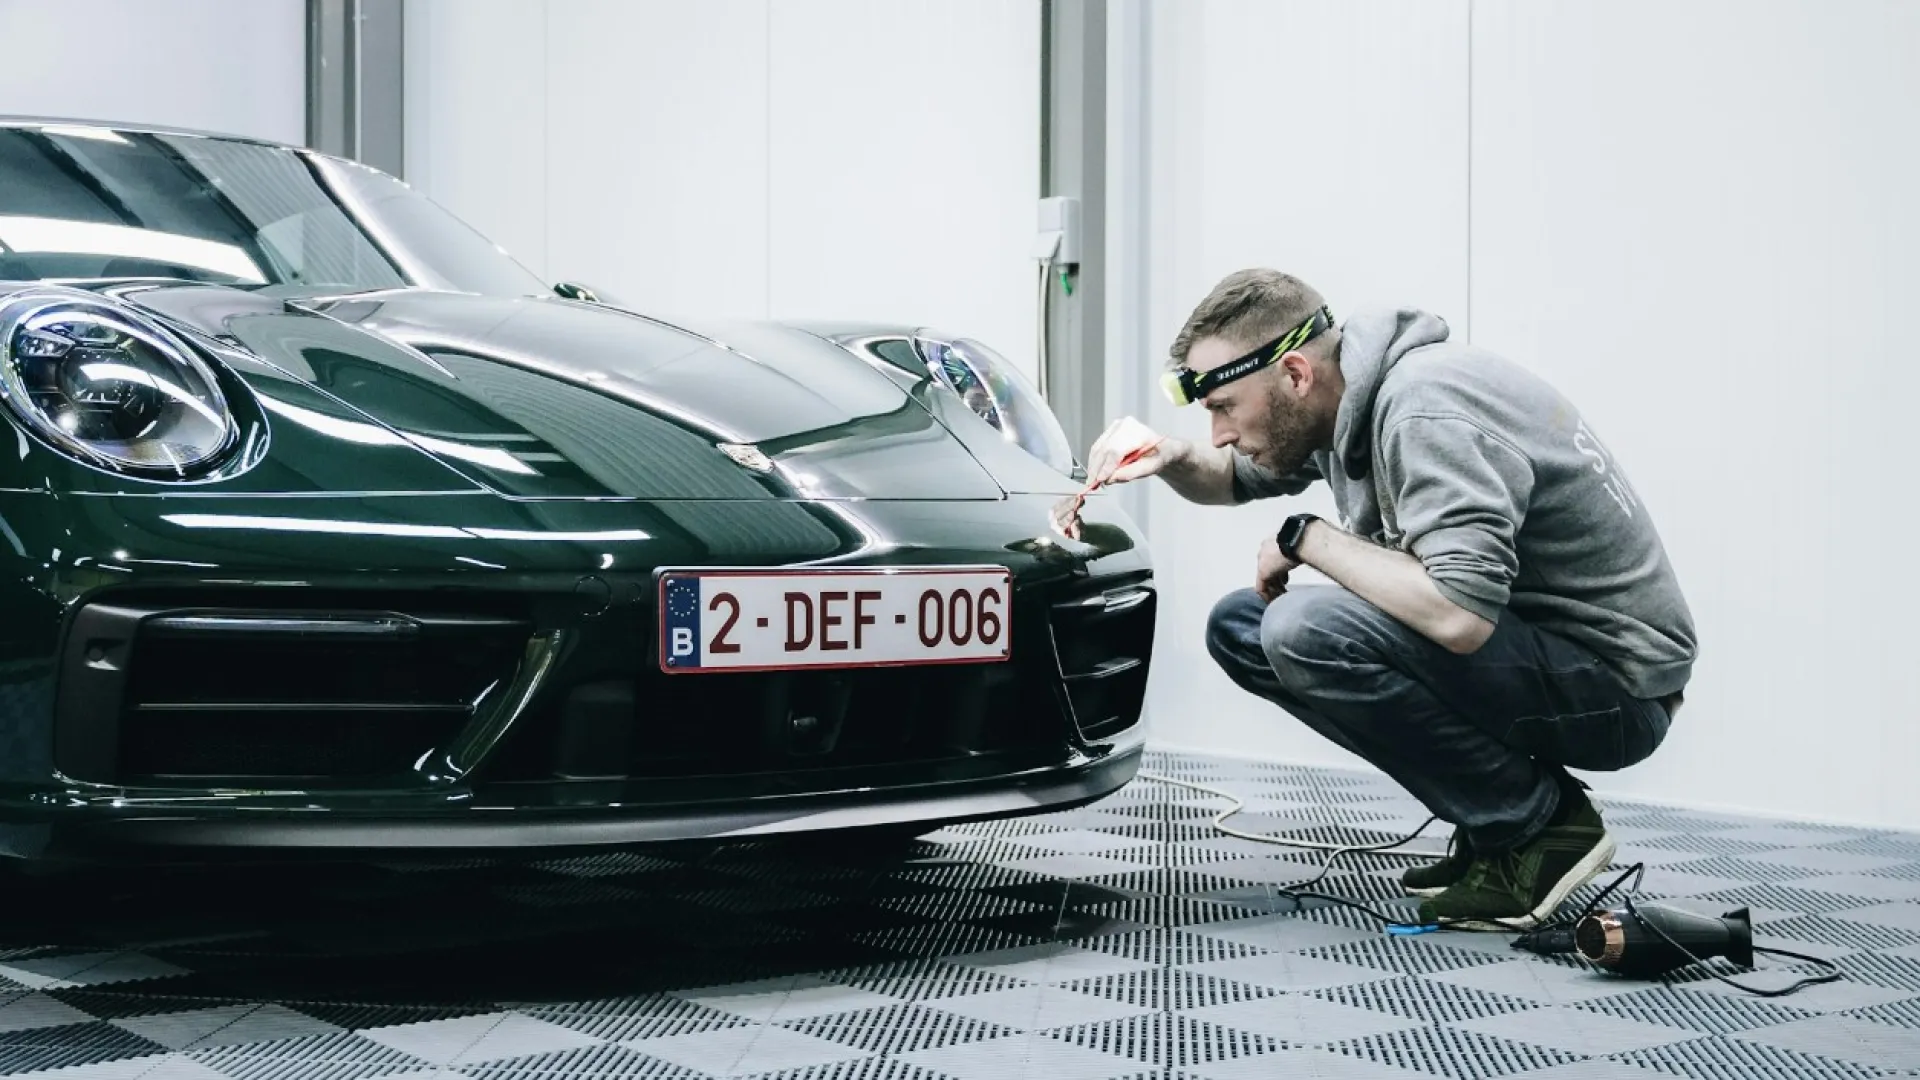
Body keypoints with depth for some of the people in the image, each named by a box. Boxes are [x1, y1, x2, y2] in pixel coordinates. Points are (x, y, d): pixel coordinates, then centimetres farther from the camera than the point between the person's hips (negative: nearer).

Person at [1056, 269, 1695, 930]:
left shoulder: (1426, 410, -25)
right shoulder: (1340, 403, 3)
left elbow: (1460, 615, -36)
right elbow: (1238, 479, 24)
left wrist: (1306, 539, -21)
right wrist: (1170, 459, 0)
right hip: (1516, 642, 10)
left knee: (1308, 631, -27)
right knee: (1238, 628, 6)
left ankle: (1540, 824, -9)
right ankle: (1492, 825, 7)